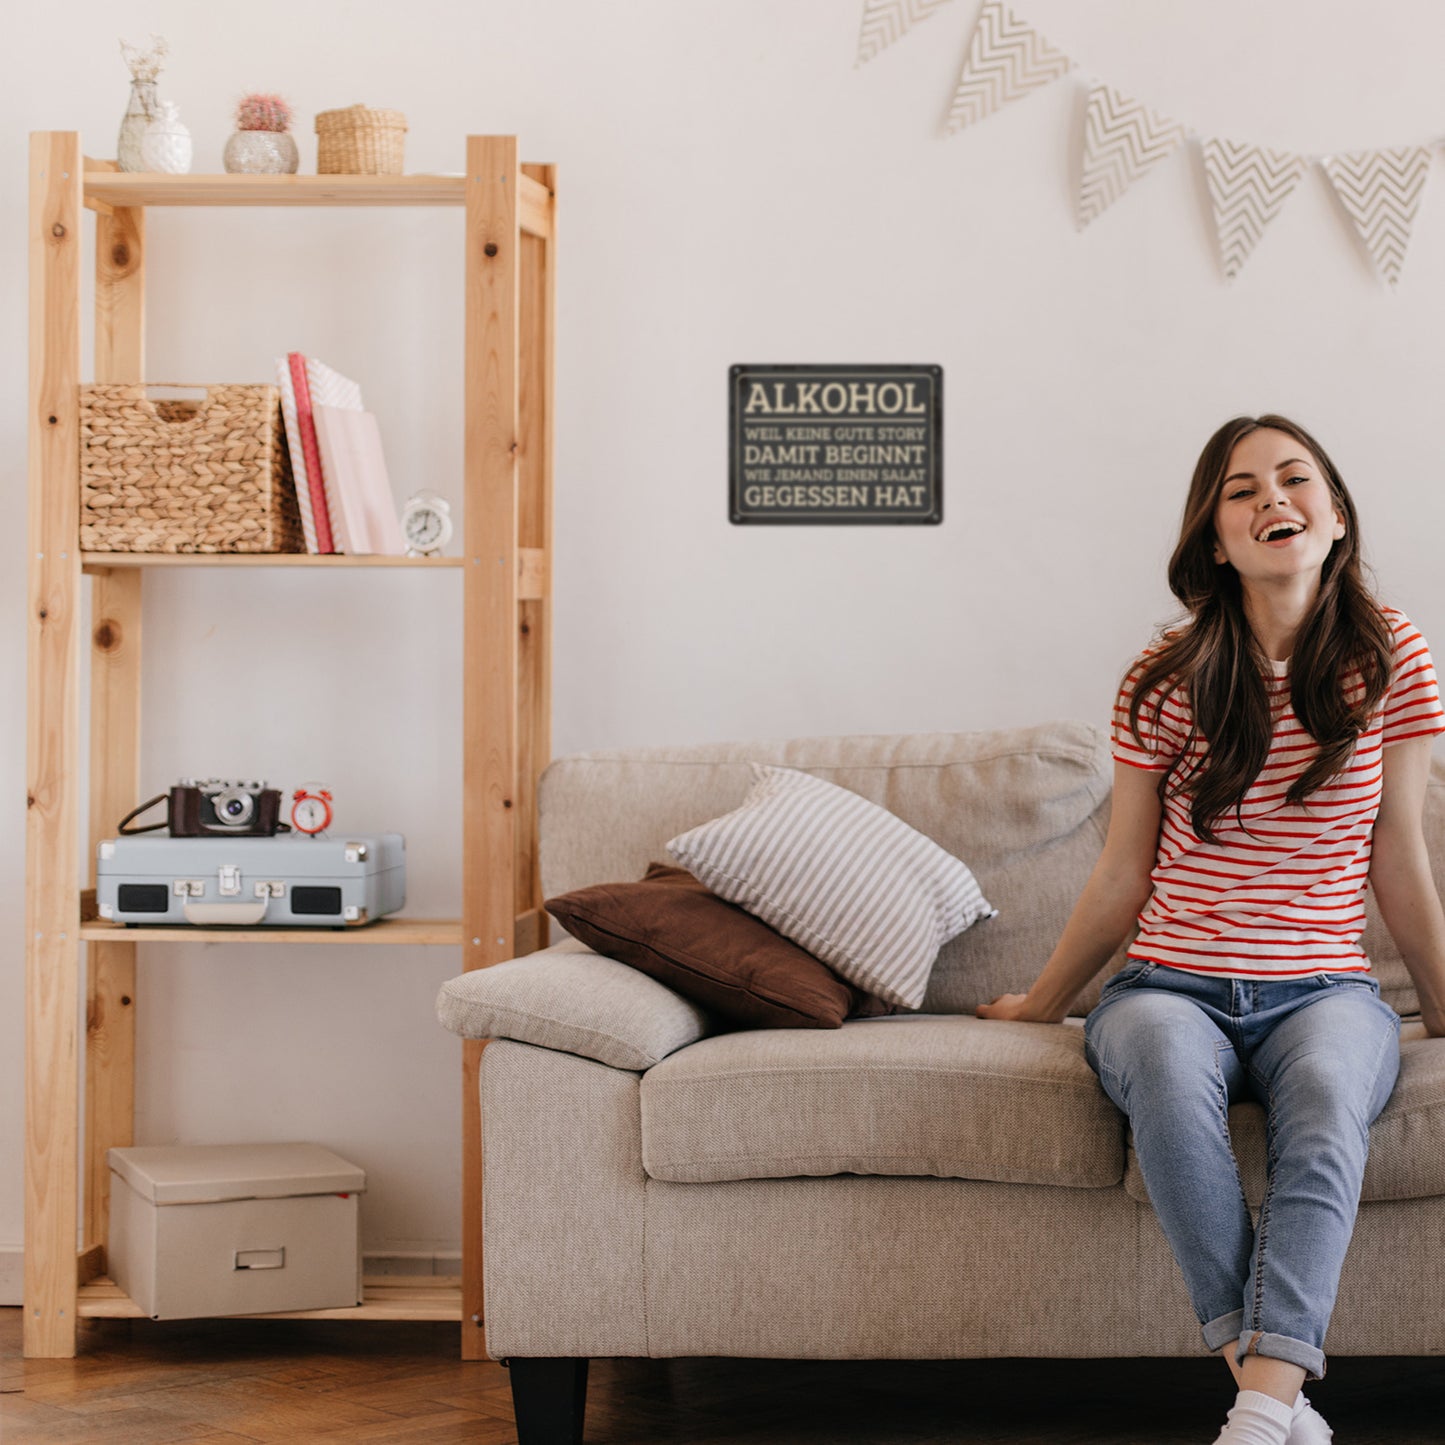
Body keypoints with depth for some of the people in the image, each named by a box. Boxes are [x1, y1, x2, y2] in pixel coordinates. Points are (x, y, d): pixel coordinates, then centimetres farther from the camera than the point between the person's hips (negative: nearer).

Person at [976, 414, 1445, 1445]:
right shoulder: (1168, 682, 2)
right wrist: (1042, 1003, 19)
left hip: (1324, 988, 0)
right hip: (1172, 984, 0)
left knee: (1327, 1088, -37)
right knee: (1166, 1063, -37)